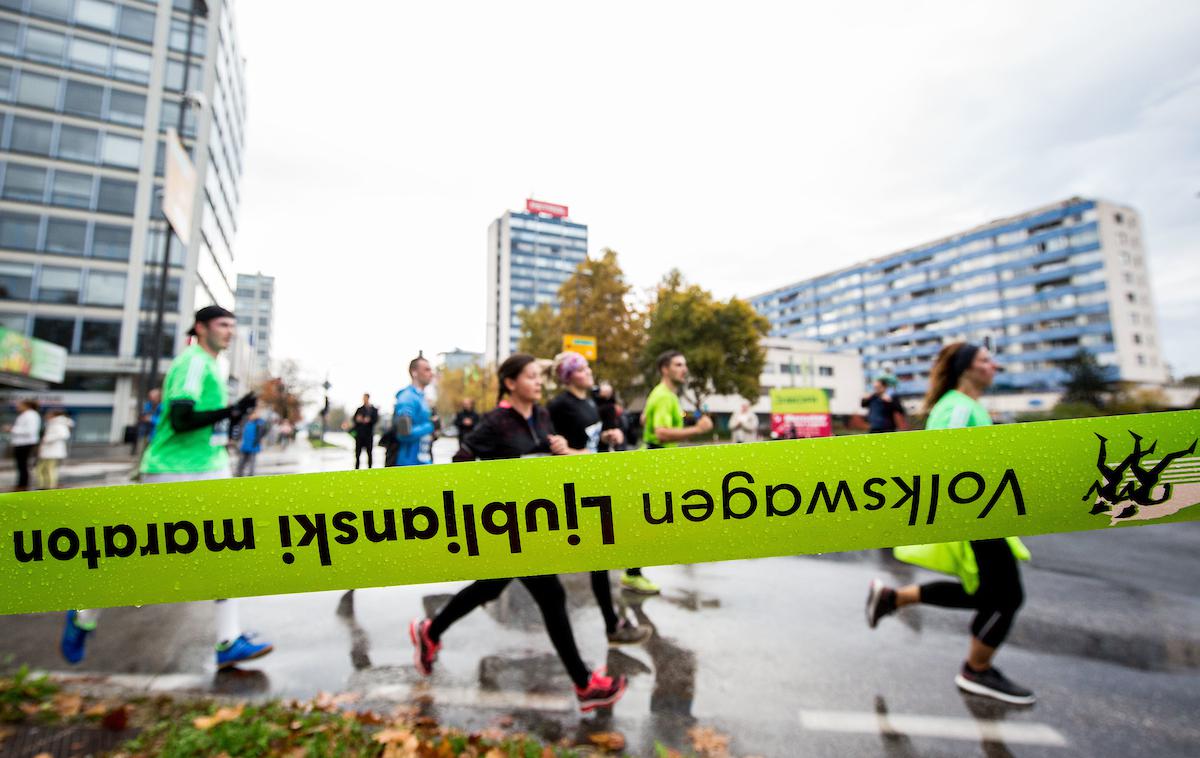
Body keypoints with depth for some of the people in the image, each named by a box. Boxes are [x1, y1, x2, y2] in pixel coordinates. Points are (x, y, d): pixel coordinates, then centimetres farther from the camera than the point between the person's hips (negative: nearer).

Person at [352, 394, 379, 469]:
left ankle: (370, 468, 8)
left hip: (369, 434, -2)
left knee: (369, 452, 1)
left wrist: (369, 420, -22)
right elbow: (354, 419, 10)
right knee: (357, 452, 2)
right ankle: (356, 468, 8)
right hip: (359, 434, 2)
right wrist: (357, 419, -11)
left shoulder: (374, 410, 5)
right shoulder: (360, 409, 13)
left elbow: (376, 420, -4)